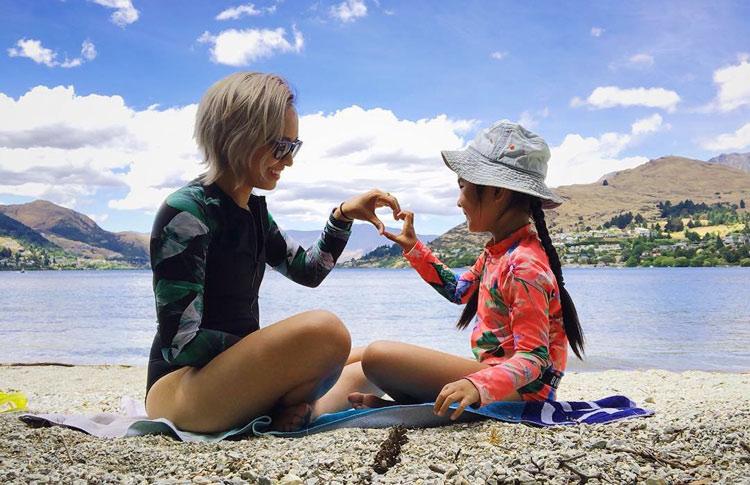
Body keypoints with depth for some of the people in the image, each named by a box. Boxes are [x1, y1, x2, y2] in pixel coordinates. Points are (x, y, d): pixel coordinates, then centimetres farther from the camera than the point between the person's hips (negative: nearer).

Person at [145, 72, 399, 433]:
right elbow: (182, 342, -21)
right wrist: (283, 351, -17)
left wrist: (343, 216, 4)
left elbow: (307, 270, 20)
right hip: (179, 388, -9)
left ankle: (282, 412, -2)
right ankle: (277, 415, -6)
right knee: (323, 329, -31)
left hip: (236, 371, 9)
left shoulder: (253, 210, 8)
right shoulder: (185, 213, -18)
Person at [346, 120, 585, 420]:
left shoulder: (524, 266, -22)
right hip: (495, 371, 10)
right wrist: (412, 247, 23)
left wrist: (478, 385, -43)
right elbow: (458, 290, 28)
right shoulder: (498, 251, 9)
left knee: (378, 355, -25)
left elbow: (533, 359, -25)